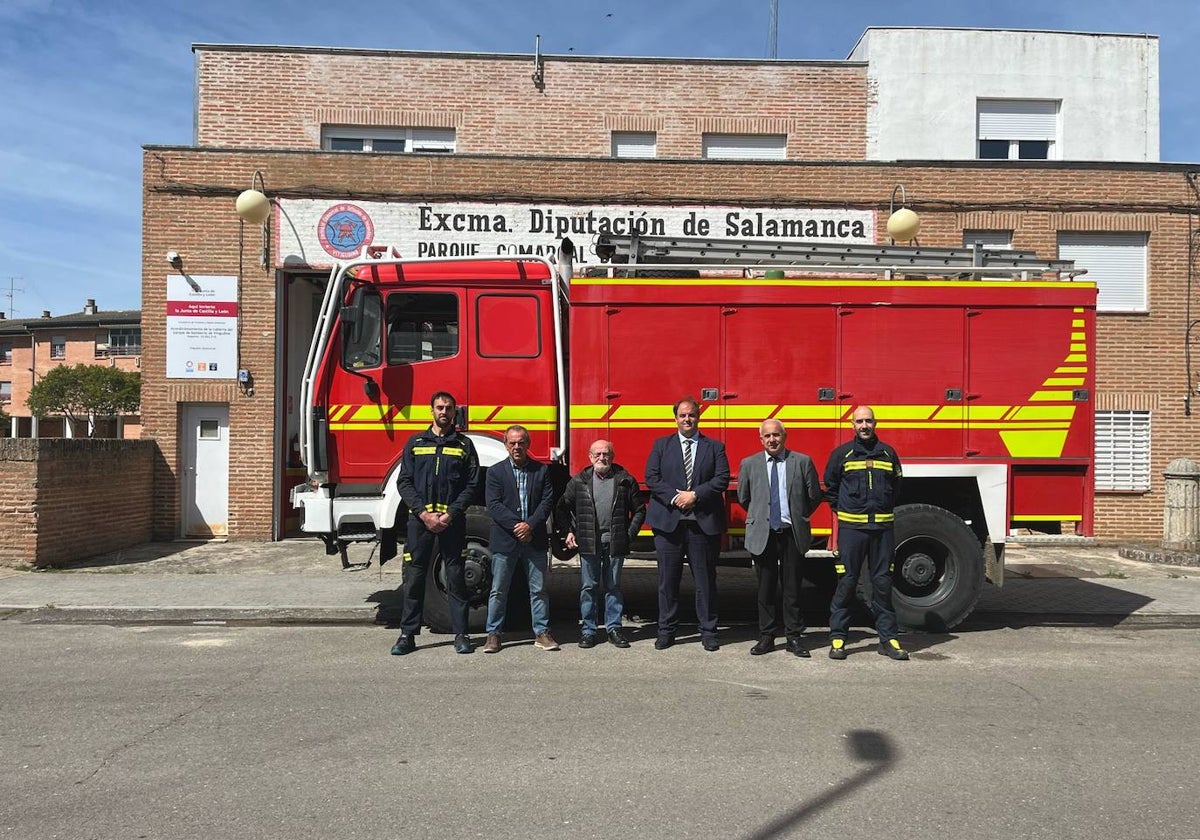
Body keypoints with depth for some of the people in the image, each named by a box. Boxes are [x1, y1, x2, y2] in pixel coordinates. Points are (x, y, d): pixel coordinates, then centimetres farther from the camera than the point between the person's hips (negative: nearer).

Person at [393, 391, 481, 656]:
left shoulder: (464, 444, 7)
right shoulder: (415, 442, 10)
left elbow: (472, 485, 2)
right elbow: (404, 482, 4)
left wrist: (450, 514, -10)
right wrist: (424, 513, -9)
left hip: (453, 521, -1)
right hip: (419, 518, 1)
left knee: (456, 577, 2)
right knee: (414, 577, 2)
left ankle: (461, 633, 10)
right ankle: (408, 634, 10)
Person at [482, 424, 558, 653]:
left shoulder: (541, 470, 7)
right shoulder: (496, 472, 3)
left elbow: (547, 501, 0)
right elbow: (494, 505, -5)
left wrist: (530, 525, -13)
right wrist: (516, 526, -16)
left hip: (534, 540, 1)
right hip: (504, 540, -1)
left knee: (539, 589, 7)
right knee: (498, 591, 5)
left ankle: (542, 633, 16)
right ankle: (493, 634, 16)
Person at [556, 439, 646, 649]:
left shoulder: (625, 480, 3)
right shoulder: (578, 482, 3)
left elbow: (639, 510, 9)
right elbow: (562, 508, 12)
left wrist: (630, 534, 1)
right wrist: (568, 532, 4)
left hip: (615, 543, 0)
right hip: (588, 543, 0)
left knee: (613, 586, 8)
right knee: (589, 587, 5)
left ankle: (613, 628, 17)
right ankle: (588, 629, 13)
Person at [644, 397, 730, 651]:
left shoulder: (715, 447, 9)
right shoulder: (661, 445, 10)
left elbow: (722, 479, -3)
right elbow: (651, 478, 0)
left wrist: (695, 495, -14)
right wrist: (675, 498, -13)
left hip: (704, 523, 0)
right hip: (668, 522, 0)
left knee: (706, 580, 6)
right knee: (668, 580, 5)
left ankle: (708, 631, 16)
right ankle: (666, 630, 14)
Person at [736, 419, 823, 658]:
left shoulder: (802, 462, 1)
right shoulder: (749, 464, 5)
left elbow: (815, 495, 9)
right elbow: (743, 498, 15)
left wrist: (799, 517, 11)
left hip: (793, 534, -1)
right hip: (762, 534, 1)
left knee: (792, 588, 5)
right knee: (766, 588, 7)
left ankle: (794, 637, 14)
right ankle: (766, 636, 15)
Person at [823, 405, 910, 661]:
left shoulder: (888, 453, 9)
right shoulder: (841, 454, 3)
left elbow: (896, 486, 21)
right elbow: (830, 487, 13)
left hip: (882, 527, 2)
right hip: (851, 528, -2)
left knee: (883, 582, 5)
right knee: (846, 582, -1)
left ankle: (888, 638, 13)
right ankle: (837, 637, 7)